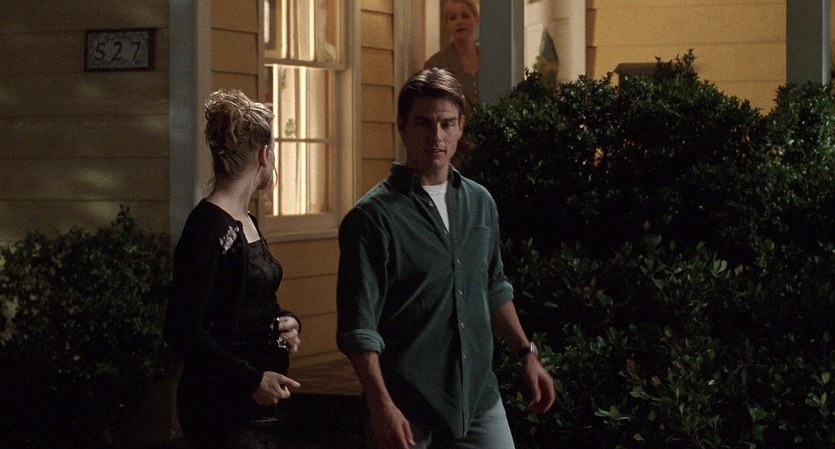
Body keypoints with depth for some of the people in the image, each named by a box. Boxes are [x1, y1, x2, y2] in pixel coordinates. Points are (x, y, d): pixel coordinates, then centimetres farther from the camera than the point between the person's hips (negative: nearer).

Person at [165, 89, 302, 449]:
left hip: (253, 404, 9)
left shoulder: (246, 222, 12)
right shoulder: (209, 226, -15)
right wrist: (252, 380, -22)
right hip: (219, 406, -9)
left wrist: (289, 323, 1)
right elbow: (182, 330, -19)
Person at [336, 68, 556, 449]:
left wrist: (526, 355, 19)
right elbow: (358, 327, -14)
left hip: (479, 400, 5)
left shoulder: (480, 203, 9)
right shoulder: (373, 217, -10)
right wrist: (381, 407, -22)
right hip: (406, 414, -5)